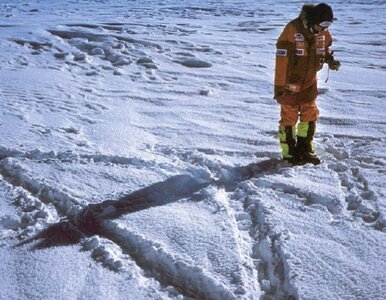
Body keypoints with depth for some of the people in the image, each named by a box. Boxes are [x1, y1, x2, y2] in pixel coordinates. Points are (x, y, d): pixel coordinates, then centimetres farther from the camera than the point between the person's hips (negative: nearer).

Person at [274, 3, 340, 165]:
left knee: (310, 115, 11)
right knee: (289, 118, 3)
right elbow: (282, 59, -23)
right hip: (290, 83, -6)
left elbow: (325, 48, 17)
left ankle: (305, 150, 26)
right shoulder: (292, 30, -23)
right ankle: (289, 153, 16)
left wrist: (330, 60, -6)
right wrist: (279, 86, -23)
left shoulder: (323, 32, -3)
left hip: (309, 82, 6)